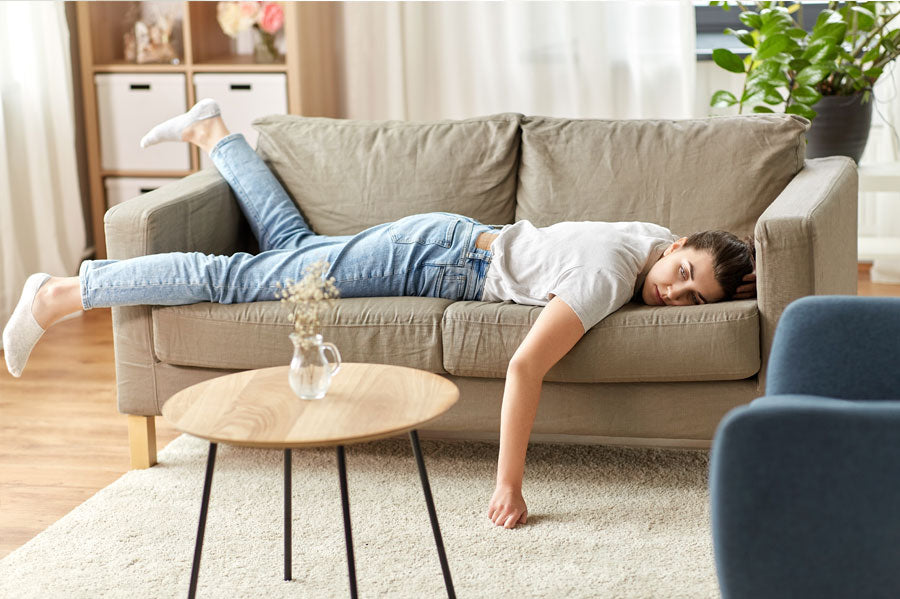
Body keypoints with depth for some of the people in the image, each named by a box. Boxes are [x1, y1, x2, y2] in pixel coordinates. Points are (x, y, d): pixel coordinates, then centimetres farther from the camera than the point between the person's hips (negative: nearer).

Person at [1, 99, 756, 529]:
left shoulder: (662, 238, -5)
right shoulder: (608, 278, -34)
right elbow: (524, 368, -41)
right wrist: (509, 485, -39)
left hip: (463, 242, 8)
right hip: (434, 257, -8)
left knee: (292, 241, 26)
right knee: (237, 276, -5)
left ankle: (214, 132, 44)